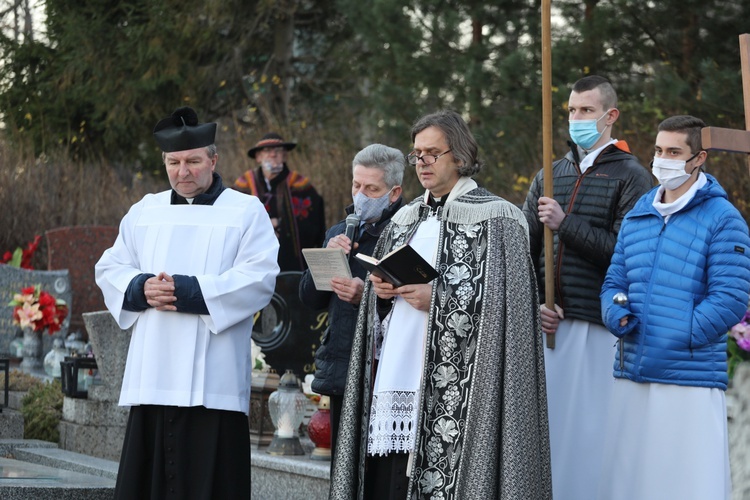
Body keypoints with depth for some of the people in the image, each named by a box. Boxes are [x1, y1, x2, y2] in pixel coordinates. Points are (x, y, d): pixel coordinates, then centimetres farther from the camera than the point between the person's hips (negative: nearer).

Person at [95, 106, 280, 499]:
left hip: (211, 376, -4)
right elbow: (109, 269, 15)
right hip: (152, 375, 4)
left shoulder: (246, 211, 4)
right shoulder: (144, 212, 18)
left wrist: (188, 290, -16)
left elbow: (259, 279, -8)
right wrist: (142, 287, -8)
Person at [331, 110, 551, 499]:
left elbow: (506, 298, -10)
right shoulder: (406, 219, 19)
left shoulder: (495, 217, -2)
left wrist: (438, 299, -16)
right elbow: (379, 292, 25)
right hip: (394, 378, 6)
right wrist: (380, 290, 2)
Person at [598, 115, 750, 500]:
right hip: (631, 378, 6)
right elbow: (614, 282, 18)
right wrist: (618, 318, -5)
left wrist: (672, 340, -14)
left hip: (690, 381, -6)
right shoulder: (637, 215, 15)